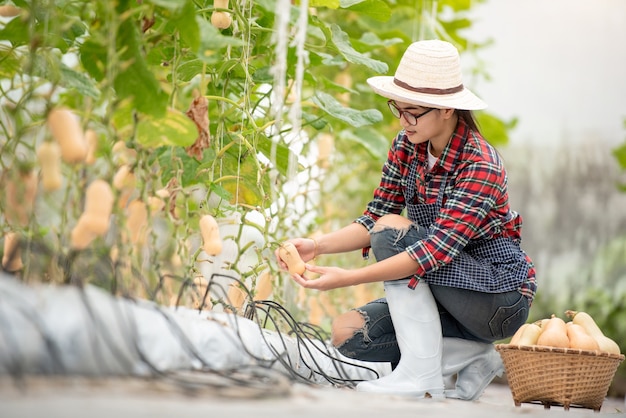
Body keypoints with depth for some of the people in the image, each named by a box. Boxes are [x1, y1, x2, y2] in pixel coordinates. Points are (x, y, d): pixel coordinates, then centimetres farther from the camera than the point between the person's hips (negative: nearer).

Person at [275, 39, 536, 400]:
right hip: (446, 298, 7)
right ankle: (471, 358, -1)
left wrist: (347, 278, -40)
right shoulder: (407, 147, -2)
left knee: (392, 231, -25)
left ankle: (423, 375, -24)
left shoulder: (481, 165, -25)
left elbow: (439, 248, -34)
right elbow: (374, 218, -2)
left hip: (500, 297, -7)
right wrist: (316, 246, -22)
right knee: (348, 333, -10)